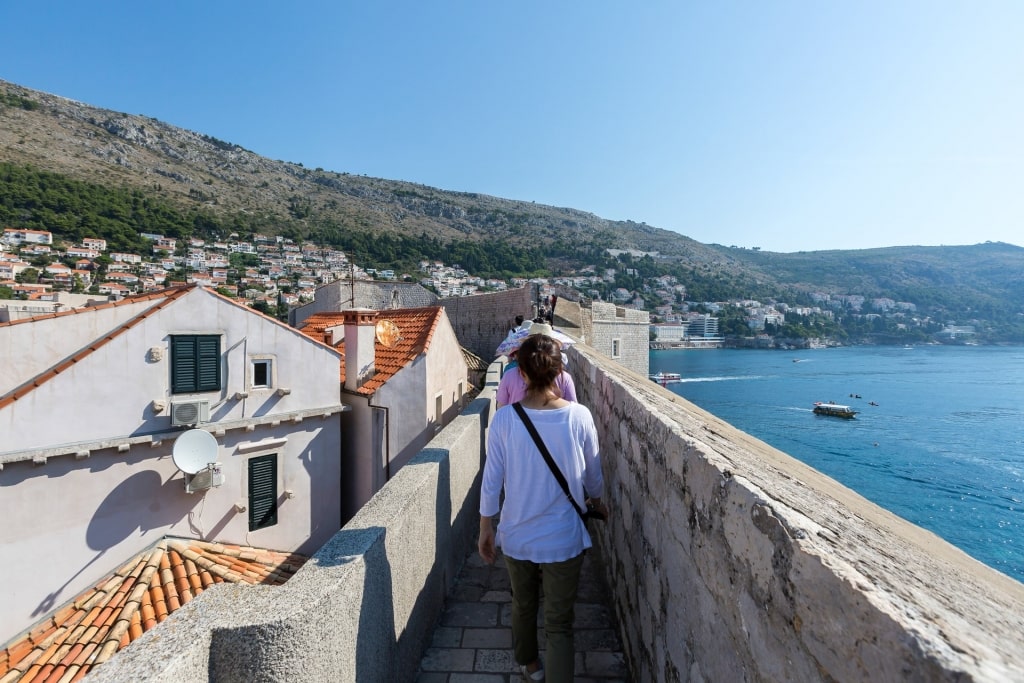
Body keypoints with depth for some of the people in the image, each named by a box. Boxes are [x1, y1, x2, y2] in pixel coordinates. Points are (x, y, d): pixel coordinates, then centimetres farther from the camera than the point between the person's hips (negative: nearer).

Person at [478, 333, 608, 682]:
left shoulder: (503, 419, -17)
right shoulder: (579, 416, -16)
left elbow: (491, 481, -9)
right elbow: (593, 474, -2)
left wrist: (485, 529, 6)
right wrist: (597, 502, 20)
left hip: (516, 538, 2)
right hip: (564, 540, -2)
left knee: (523, 605, 27)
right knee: (559, 625, 14)